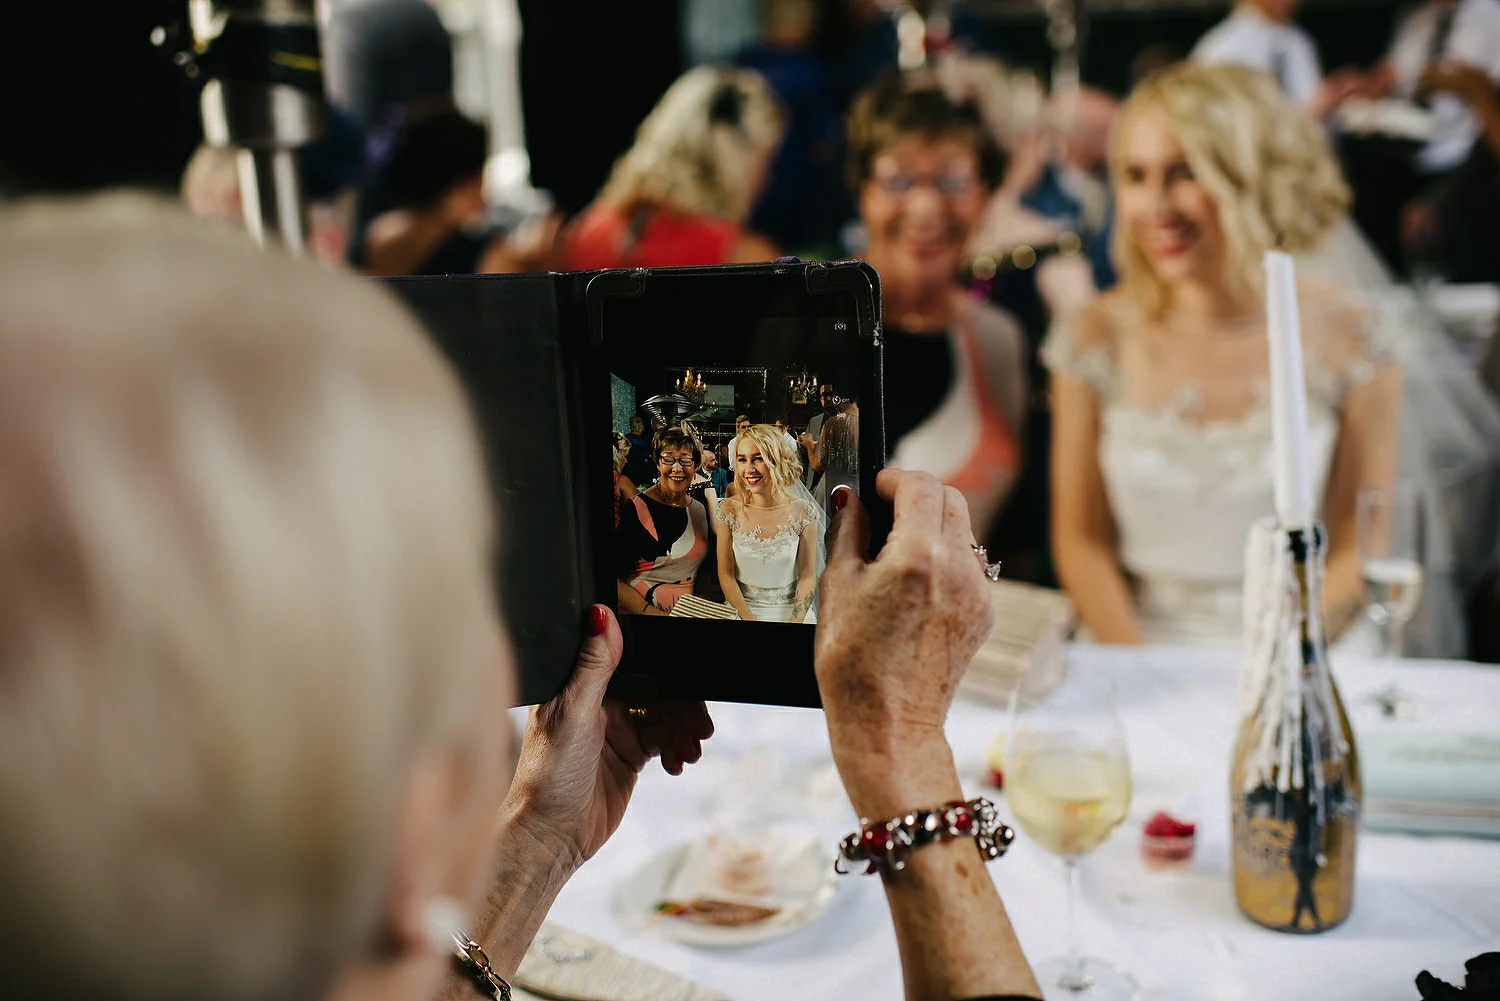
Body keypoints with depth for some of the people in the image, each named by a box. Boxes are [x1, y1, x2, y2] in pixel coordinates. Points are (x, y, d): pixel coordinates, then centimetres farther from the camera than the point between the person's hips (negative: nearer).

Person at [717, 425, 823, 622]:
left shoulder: (803, 512, -3)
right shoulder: (729, 510, -2)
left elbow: (807, 577, 0)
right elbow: (726, 575, 0)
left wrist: (795, 621, -14)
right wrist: (749, 618, -13)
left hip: (792, 611, 0)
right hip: (741, 611, 0)